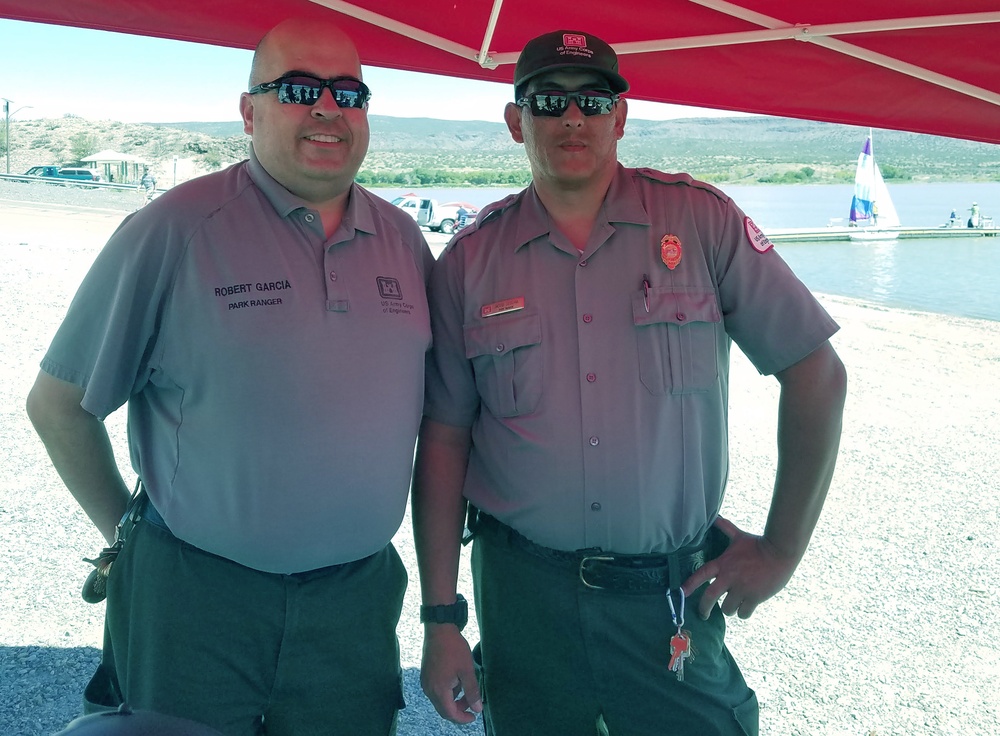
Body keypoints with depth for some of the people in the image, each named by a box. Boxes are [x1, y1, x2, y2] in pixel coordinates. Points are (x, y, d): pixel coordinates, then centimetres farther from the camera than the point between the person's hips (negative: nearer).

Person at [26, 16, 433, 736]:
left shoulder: (403, 239, 4)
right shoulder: (174, 230, -10)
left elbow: (435, 410, 14)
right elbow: (58, 403, -3)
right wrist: (126, 531, 3)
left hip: (358, 598, 4)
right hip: (194, 602, -3)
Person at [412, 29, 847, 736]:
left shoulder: (700, 220, -4)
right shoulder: (470, 261, 0)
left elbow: (816, 372, -1)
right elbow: (443, 438, 1)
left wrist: (781, 548, -1)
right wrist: (441, 618, -1)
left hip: (672, 596, -1)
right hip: (521, 592, 1)